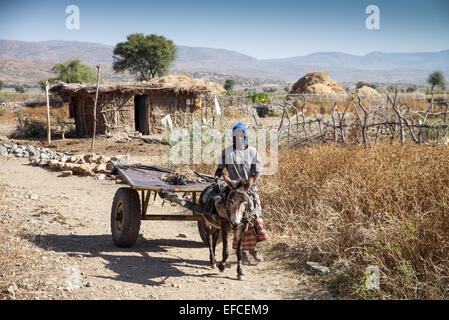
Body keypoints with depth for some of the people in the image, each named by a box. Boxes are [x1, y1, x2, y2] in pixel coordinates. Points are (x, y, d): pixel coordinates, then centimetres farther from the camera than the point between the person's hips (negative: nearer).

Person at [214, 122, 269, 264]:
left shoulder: (252, 151, 6)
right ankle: (242, 250, 4)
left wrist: (253, 183, -17)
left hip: (250, 188, 1)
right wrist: (216, 177, -10)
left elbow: (258, 171, 1)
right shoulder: (227, 151, 6)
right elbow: (220, 168, 12)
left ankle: (252, 247, 15)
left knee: (255, 215, -2)